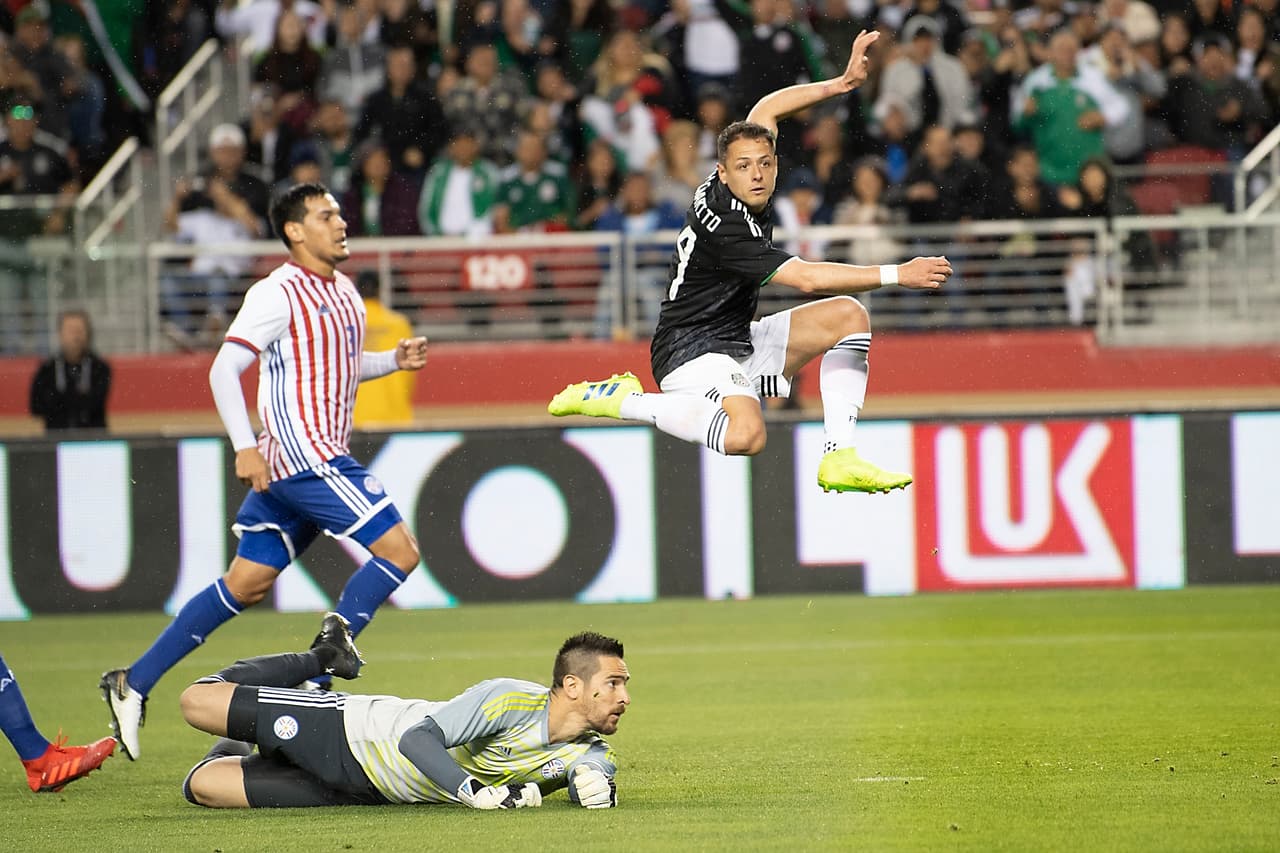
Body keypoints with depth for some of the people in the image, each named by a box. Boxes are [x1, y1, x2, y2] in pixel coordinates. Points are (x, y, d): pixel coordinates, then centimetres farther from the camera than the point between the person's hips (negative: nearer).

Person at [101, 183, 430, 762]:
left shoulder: (344, 291, 16)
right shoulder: (278, 294, -11)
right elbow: (223, 371, -14)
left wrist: (393, 360, 10)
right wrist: (245, 447, -22)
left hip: (321, 457, 9)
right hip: (302, 456, -9)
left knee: (247, 584, 9)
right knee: (398, 549, -13)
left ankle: (134, 683, 13)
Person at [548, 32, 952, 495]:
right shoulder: (724, 228, -26)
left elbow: (765, 110, 16)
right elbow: (806, 278, -28)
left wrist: (843, 83, 7)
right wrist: (897, 275, -28)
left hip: (739, 343, 10)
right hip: (692, 350, -10)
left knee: (848, 315, 1)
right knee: (746, 435, -37)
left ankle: (840, 459, -8)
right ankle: (622, 400, -11)